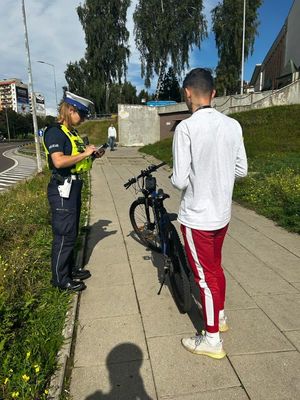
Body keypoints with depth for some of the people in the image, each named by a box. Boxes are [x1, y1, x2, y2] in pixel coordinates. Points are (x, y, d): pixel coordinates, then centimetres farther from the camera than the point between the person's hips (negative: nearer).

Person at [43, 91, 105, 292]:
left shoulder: (73, 132, 15)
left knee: (72, 232, 17)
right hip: (62, 189, -9)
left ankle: (70, 269, 32)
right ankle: (60, 279, 13)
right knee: (64, 235, -1)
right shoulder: (55, 132, -13)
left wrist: (93, 155, 4)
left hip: (74, 187, 10)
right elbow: (59, 161, -26)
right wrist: (84, 153, -18)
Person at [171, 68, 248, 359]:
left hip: (197, 217, -6)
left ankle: (212, 339, 25)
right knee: (215, 268, 24)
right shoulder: (233, 125, 0)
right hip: (222, 213, 6)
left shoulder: (186, 128, -18)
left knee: (205, 275, 8)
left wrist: (176, 176, 3)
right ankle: (220, 316, 44)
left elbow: (179, 181, -19)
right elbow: (241, 170, 6)